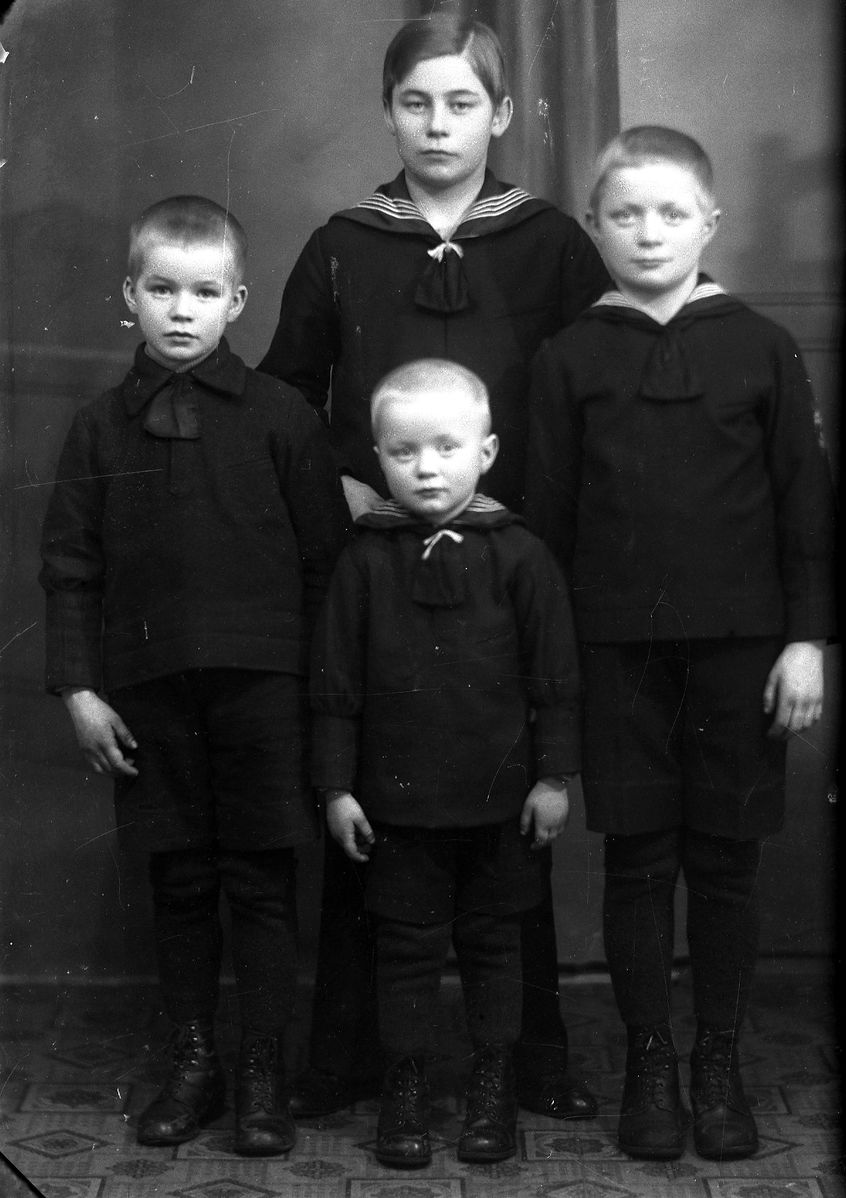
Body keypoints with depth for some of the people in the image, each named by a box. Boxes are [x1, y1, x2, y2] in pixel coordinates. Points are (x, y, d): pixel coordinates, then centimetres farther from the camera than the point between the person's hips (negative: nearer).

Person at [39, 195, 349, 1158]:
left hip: (262, 686, -2)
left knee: (261, 885, 4)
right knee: (178, 883, 11)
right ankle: (192, 1062, 23)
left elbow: (325, 559, 0)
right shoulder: (100, 429, 5)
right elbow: (69, 569, 6)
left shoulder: (280, 418, -1)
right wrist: (78, 688, -1)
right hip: (148, 696, 2)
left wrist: (322, 678, -3)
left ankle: (263, 1075, 15)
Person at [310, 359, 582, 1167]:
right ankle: (404, 1084, 22)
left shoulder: (518, 555, -4)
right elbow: (335, 684, 1)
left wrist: (553, 776, -3)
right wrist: (336, 786, -1)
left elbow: (554, 676, -1)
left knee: (491, 940, 12)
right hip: (397, 797, 1)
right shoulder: (365, 561, -2)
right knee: (406, 942, 9)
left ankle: (493, 1083, 25)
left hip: (499, 796, 0)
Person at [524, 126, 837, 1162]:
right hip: (616, 647, 0)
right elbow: (545, 513, 4)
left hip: (738, 645, 0)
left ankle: (719, 1065, 19)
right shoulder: (570, 358, 4)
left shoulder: (760, 349, 2)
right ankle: (648, 1065, 18)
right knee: (637, 859, 5)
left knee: (725, 857, 6)